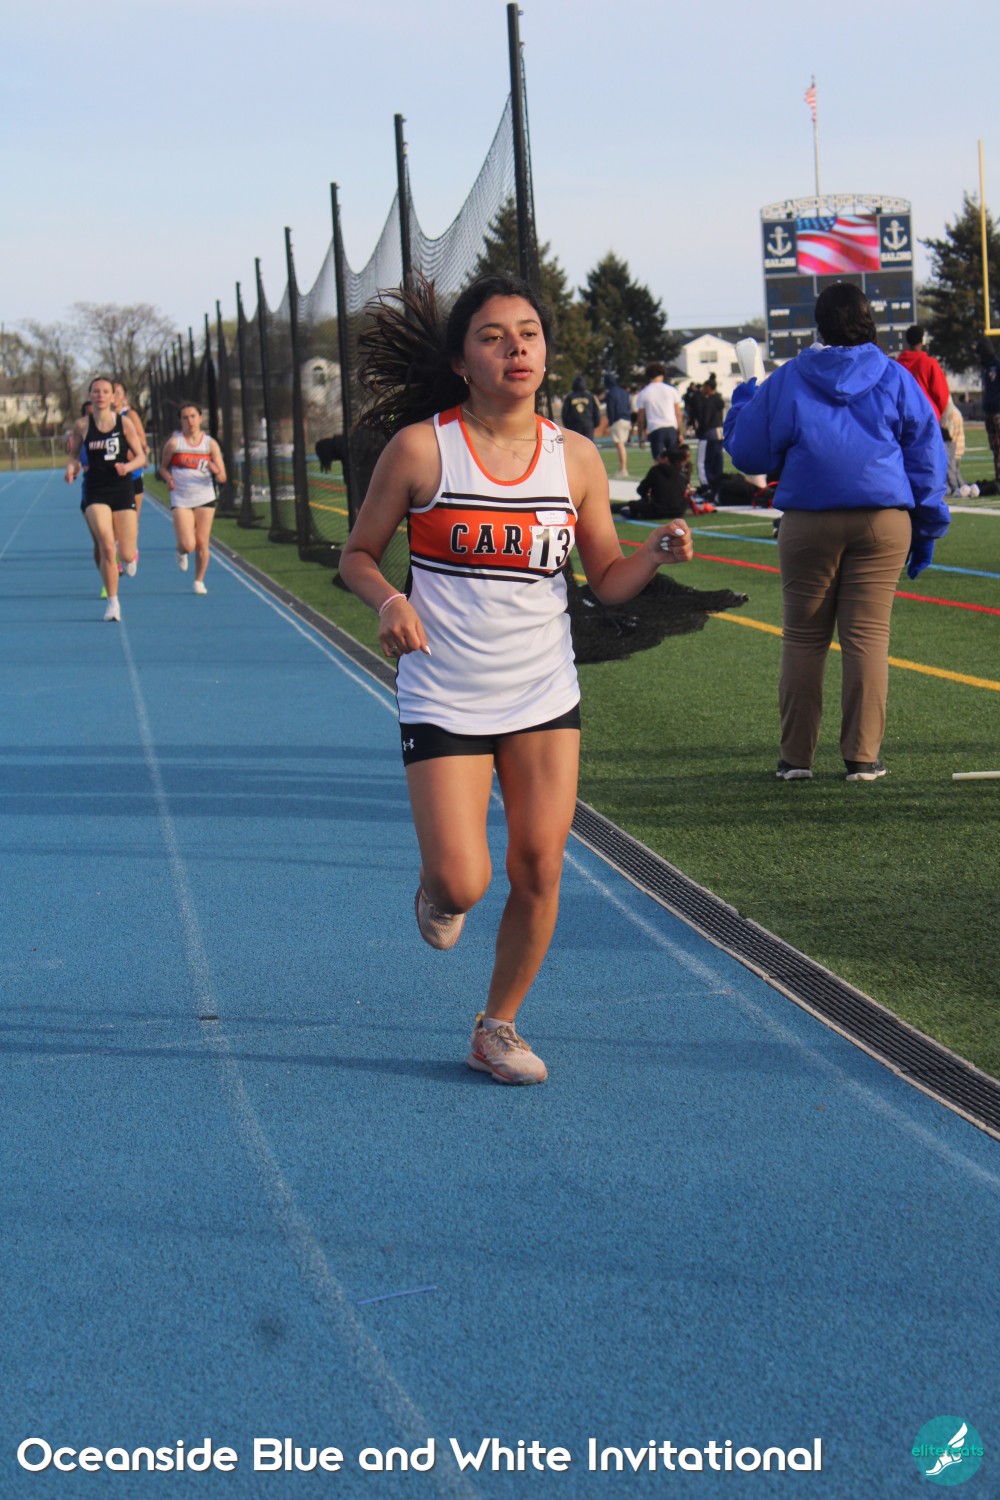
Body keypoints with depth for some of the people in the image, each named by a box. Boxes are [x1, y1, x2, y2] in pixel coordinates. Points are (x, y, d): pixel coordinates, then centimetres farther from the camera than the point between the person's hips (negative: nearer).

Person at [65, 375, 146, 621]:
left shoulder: (124, 422, -1)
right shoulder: (82, 425, 1)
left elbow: (141, 457, 4)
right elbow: (74, 455, 13)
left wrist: (127, 466, -17)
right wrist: (71, 467, -10)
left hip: (123, 490, 1)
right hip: (95, 492, 0)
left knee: (126, 555, 0)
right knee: (106, 547, -18)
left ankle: (127, 554, 39)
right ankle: (112, 601, -8)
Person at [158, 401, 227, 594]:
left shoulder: (210, 444, -1)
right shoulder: (174, 442, -4)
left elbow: (222, 478, -1)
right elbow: (163, 467, 8)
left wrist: (215, 470, -24)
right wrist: (168, 478, -14)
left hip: (205, 498, 2)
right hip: (180, 500, -2)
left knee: (202, 544, 1)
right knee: (188, 545, -13)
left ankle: (199, 581, 22)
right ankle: (181, 552, 25)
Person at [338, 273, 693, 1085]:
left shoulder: (576, 458, 0)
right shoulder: (420, 449, -9)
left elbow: (608, 578, 7)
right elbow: (359, 554, 1)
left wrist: (658, 553, -14)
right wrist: (391, 602, -20)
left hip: (545, 695, 3)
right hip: (445, 699, -3)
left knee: (540, 871, 1)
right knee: (463, 884, -10)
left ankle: (498, 1026, 22)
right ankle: (436, 890, 30)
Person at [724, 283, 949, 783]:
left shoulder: (785, 382, 3)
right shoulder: (895, 379, 6)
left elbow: (749, 452, 9)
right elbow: (926, 455, 7)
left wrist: (741, 404, 28)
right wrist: (926, 527, 13)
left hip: (809, 525, 0)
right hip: (884, 522, 0)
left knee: (803, 637, 7)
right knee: (868, 634, 1)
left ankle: (796, 755, 9)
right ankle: (863, 756, 0)